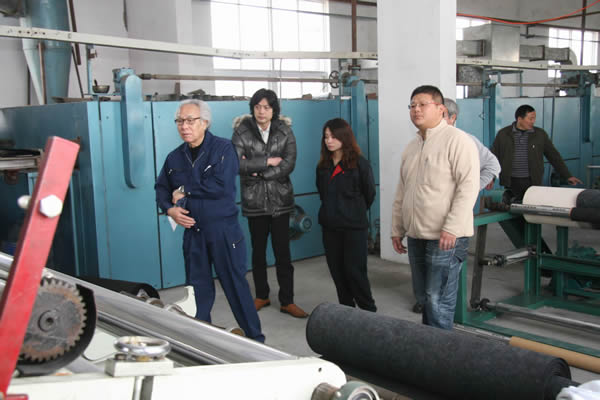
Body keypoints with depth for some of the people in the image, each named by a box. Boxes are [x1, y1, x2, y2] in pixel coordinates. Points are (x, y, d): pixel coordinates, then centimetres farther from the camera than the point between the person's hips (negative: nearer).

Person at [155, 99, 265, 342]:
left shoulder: (223, 148, -8)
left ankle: (255, 339, 17)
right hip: (192, 230, 5)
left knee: (236, 285, 3)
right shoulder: (175, 157, 9)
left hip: (223, 229, -5)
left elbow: (221, 186, -20)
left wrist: (185, 193, -11)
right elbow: (161, 188, 18)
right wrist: (170, 209, -3)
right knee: (197, 289, 12)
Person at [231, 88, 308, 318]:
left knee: (283, 252, 2)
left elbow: (289, 164, -11)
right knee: (258, 251, 13)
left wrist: (256, 170, -14)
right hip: (254, 201, 0)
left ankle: (287, 301, 11)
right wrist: (267, 162, -15)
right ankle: (261, 296, 29)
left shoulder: (285, 131, 0)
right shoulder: (241, 131, -3)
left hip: (280, 200, 0)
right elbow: (235, 163, -16)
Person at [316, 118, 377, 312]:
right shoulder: (323, 166, 6)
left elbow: (369, 194, 1)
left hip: (354, 227, -5)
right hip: (330, 227, 5)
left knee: (354, 270, -3)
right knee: (337, 271, 9)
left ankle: (369, 311, 13)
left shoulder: (360, 164, -9)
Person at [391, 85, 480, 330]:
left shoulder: (457, 140, -9)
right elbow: (401, 193, 21)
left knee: (438, 299, -6)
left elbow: (468, 186, -17)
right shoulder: (412, 147, 17)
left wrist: (452, 228, -22)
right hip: (416, 236, 8)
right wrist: (397, 229, 18)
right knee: (422, 295, 15)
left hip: (445, 237, -8)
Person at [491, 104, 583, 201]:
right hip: (511, 182, -1)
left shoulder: (540, 134, 4)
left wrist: (568, 176, 7)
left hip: (533, 182, 1)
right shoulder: (503, 134, 2)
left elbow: (554, 156, 8)